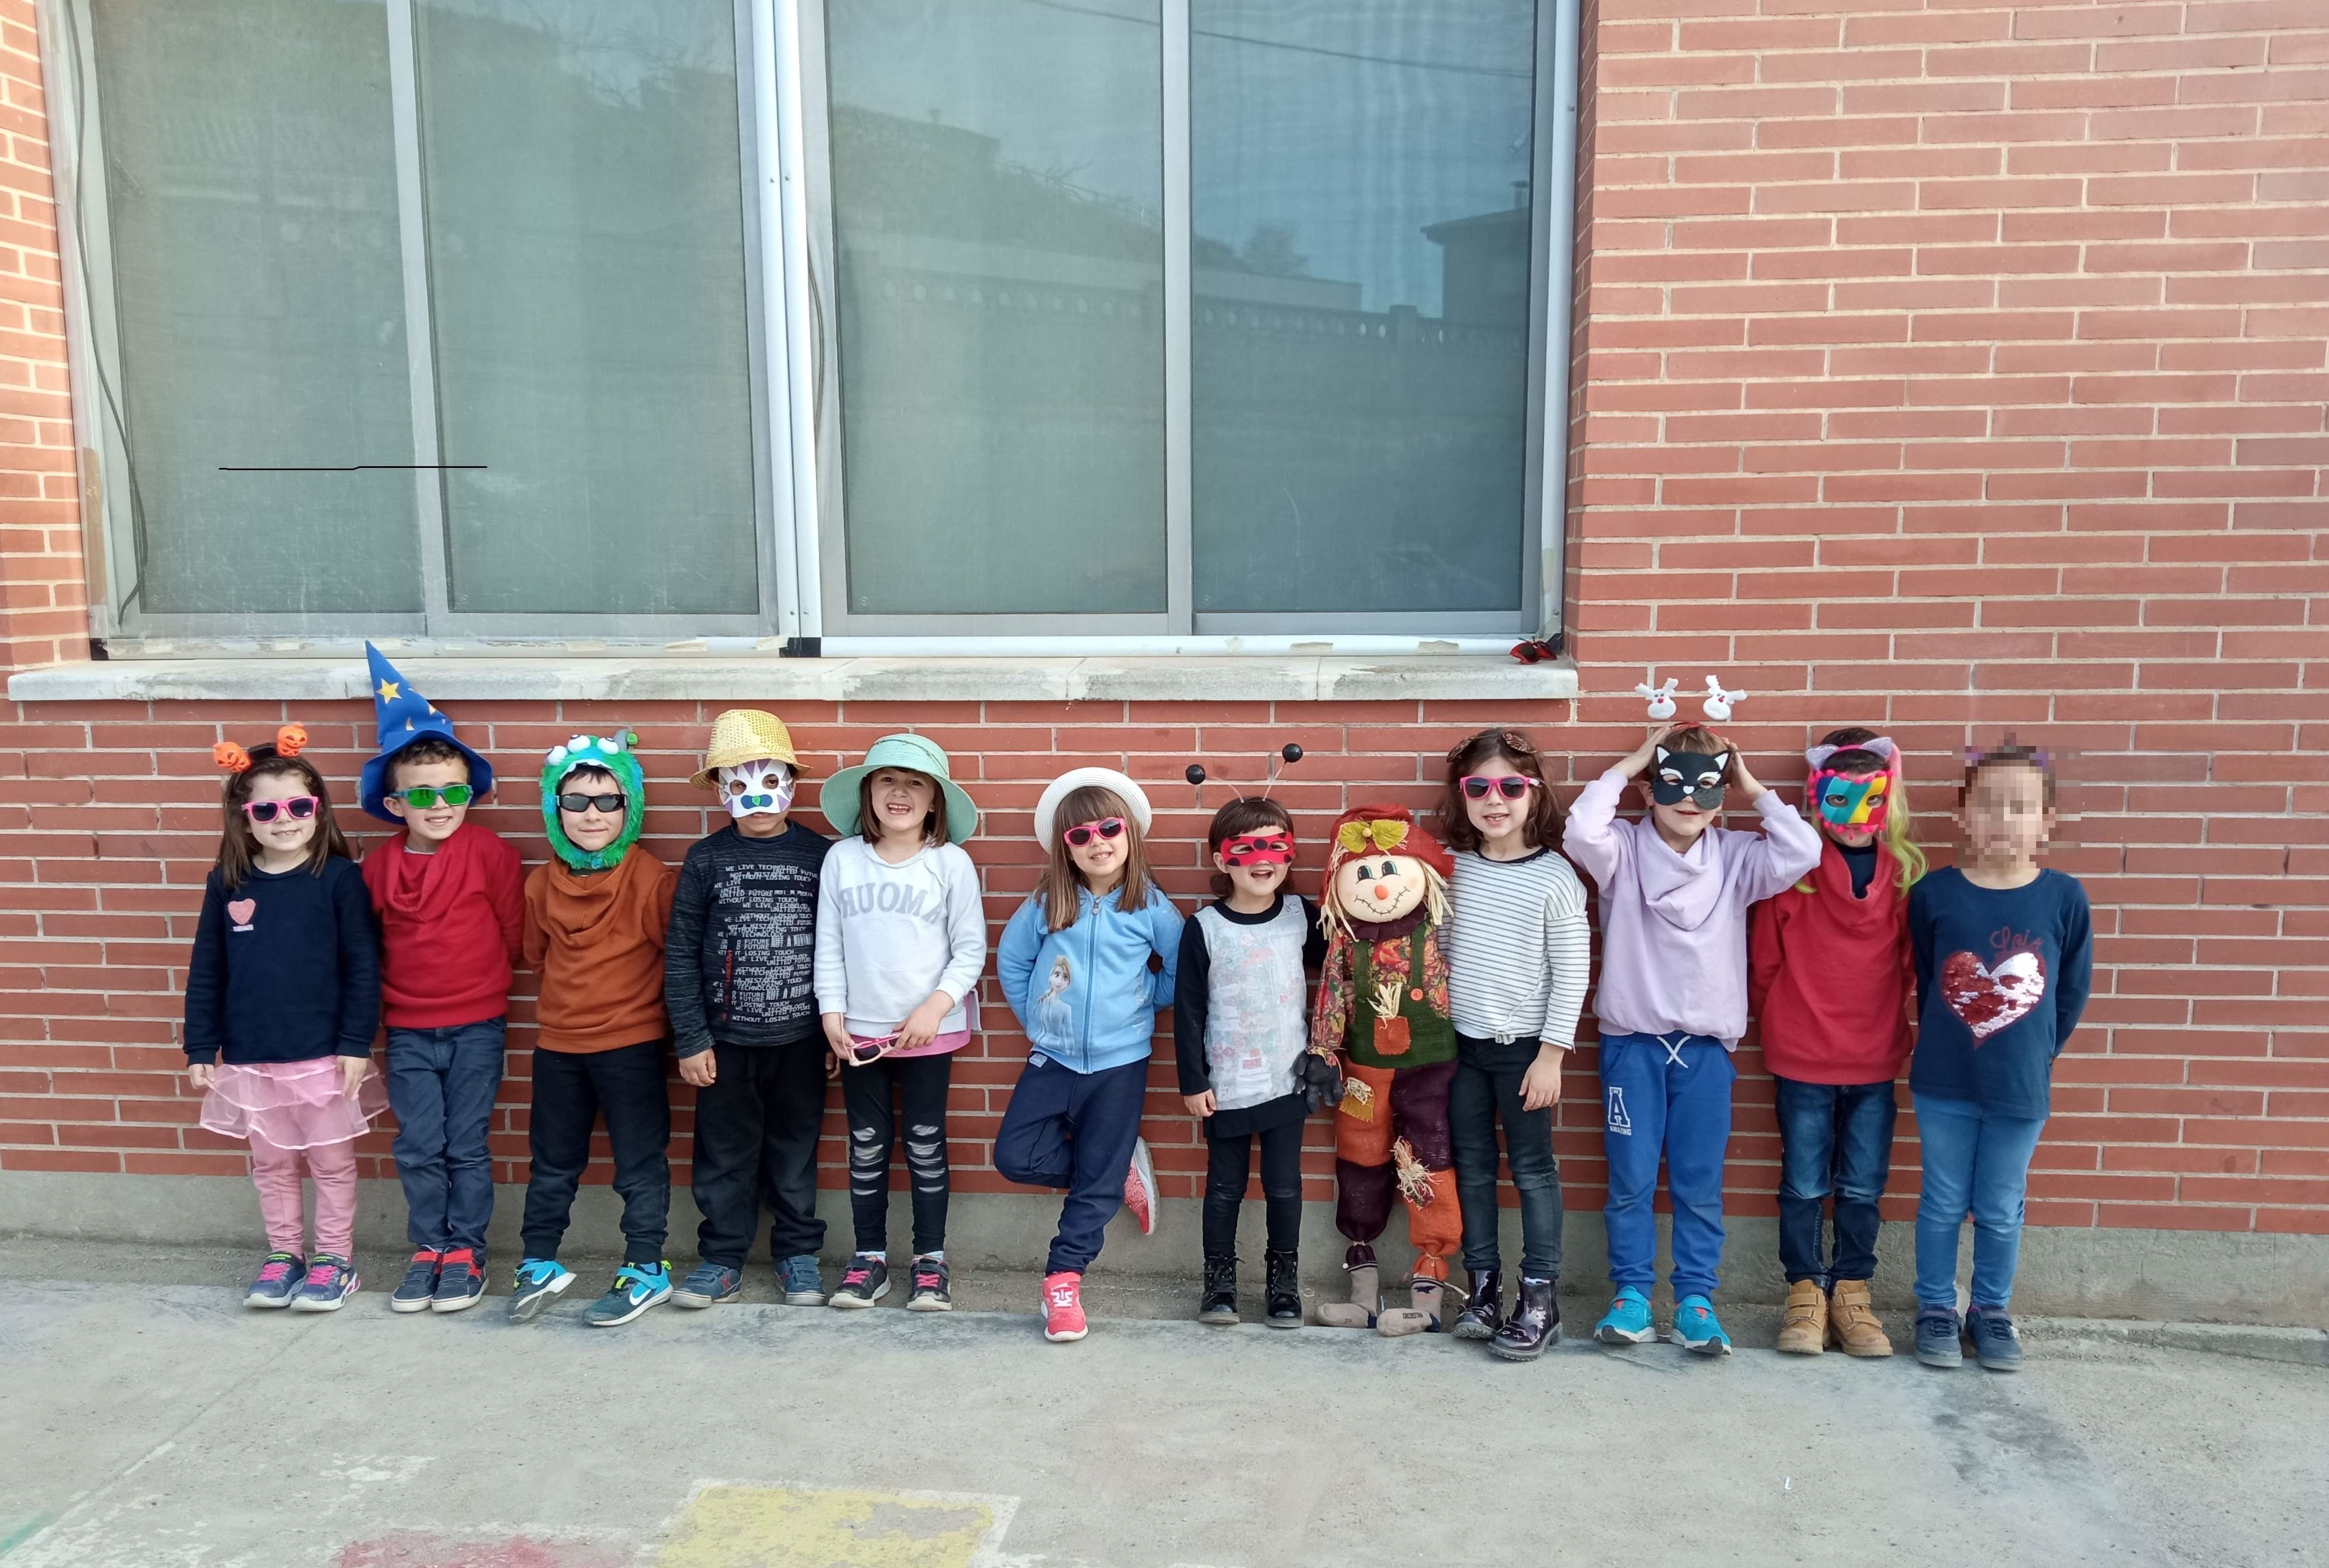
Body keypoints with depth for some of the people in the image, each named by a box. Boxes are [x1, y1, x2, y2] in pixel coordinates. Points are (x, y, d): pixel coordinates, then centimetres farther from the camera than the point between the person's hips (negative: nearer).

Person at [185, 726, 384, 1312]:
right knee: (270, 1164, 17)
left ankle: (334, 1259, 25)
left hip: (324, 1054, -3)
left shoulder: (338, 878, -10)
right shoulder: (227, 883, -1)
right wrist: (200, 1049, 4)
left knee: (332, 1162, 10)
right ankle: (283, 1254, 33)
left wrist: (357, 1044, -11)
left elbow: (363, 966, -9)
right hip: (250, 1057, 3)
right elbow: (205, 971, 5)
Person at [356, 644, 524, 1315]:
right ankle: (428, 1248, 23)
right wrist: (393, 989, 9)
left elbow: (513, 928, -1)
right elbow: (367, 940, 9)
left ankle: (466, 1250, 20)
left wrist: (480, 978, 7)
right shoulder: (379, 864, -2)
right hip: (408, 1031, 2)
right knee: (418, 1148, 7)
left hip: (476, 1025, -2)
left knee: (467, 1146, 6)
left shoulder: (491, 853, -10)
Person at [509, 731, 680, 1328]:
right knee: (552, 1161, 18)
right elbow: (537, 954, 15)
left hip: (631, 1043, -5)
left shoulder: (650, 878, -14)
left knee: (640, 1164, 6)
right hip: (558, 1043, 5)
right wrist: (573, 995, 9)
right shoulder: (543, 882, 1)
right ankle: (540, 1264, 32)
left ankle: (646, 1270, 18)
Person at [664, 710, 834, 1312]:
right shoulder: (706, 860, -2)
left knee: (795, 1149, 12)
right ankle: (721, 1257, 23)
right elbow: (680, 953, -1)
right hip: (725, 1037, 0)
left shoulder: (820, 855, -3)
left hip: (800, 1036, 0)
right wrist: (690, 1039, -4)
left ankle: (798, 1252, 26)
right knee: (725, 1151, 10)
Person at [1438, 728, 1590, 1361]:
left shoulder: (1554, 877, -11)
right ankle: (1482, 1284, 25)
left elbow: (1572, 973, -10)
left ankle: (1540, 1299, 15)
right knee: (1472, 1168, 12)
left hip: (1524, 1046, -4)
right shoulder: (1455, 868, 1)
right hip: (1461, 1044, 4)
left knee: (1533, 1170, 5)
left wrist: (1552, 1053, -11)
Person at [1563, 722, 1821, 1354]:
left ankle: (1696, 1298, 19)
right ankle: (1632, 1292, 18)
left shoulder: (1736, 857, 2)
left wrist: (1756, 791, -6)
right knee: (1630, 1180, 6)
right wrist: (1626, 764, -14)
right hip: (1632, 1040, -1)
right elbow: (1581, 831, -25)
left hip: (1707, 1044, 2)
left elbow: (1802, 853, -14)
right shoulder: (1623, 851, -4)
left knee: (1700, 1185, 8)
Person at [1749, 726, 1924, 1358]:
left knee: (1863, 1188, 11)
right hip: (1802, 1060, -2)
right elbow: (1763, 963, -2)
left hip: (1876, 1062, 2)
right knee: (1804, 1185, 10)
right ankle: (1806, 1290, 25)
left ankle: (1852, 1290, 27)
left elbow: (1909, 963, 7)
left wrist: (1884, 1024, 11)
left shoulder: (1907, 871, -4)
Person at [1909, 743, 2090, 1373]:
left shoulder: (2064, 898, -9)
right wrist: (1944, 1046, 8)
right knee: (1943, 1204, 13)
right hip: (1943, 1083, 0)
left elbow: (2072, 990, 2)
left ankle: (1991, 1312, 32)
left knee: (2001, 1210, 14)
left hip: (2021, 1086, 0)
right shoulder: (1933, 894, -9)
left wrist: (2036, 1055, 6)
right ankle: (1936, 1309, 28)